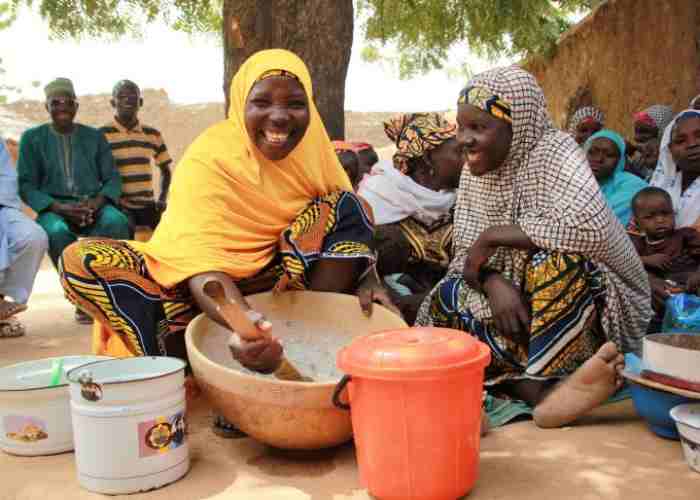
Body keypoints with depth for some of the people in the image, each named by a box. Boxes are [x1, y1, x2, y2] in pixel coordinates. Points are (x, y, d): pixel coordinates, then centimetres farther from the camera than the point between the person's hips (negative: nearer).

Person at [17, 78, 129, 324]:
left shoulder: (94, 136, 14)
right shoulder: (32, 138, 9)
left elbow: (112, 178, 9)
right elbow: (26, 185, 2)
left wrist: (97, 202, -14)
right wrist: (60, 207, -15)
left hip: (94, 205, 1)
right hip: (54, 208, -1)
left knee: (117, 222, -35)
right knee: (57, 232, -38)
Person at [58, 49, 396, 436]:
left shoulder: (311, 146, -3)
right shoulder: (208, 158, -18)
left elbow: (352, 224, -3)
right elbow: (200, 261, -31)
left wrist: (368, 278, -24)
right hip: (213, 297, -3)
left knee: (345, 207, -19)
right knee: (83, 260, -22)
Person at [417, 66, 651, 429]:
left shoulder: (554, 151, -17)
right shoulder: (474, 172, 2)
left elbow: (589, 226, -36)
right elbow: (466, 255, -4)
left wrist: (492, 236, -25)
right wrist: (494, 283, -27)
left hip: (591, 300, -6)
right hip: (519, 304, 6)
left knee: (552, 262, -34)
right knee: (445, 300, -17)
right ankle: (541, 390, -30)